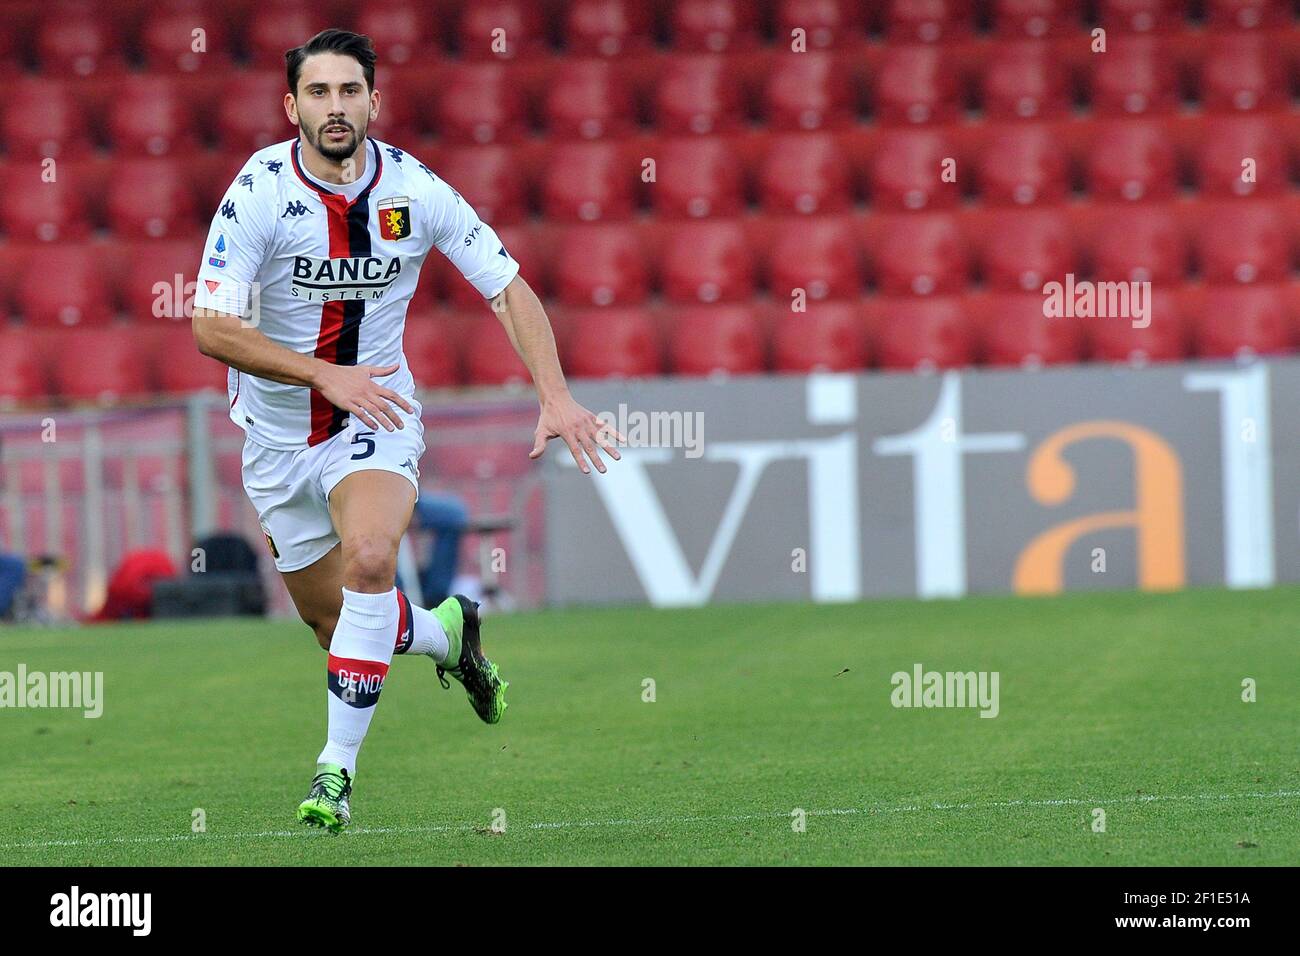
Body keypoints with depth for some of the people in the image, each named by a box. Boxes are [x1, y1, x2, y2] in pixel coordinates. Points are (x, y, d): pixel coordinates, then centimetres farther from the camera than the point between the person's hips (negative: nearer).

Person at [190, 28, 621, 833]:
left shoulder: (415, 190, -12)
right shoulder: (261, 190, -17)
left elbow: (508, 287, -3)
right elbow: (212, 327, -20)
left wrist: (556, 395, -15)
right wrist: (327, 376, -29)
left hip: (377, 416, -1)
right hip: (279, 430, 1)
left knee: (369, 556, -30)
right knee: (335, 623, 7)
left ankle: (337, 767, -21)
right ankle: (445, 632, 42)